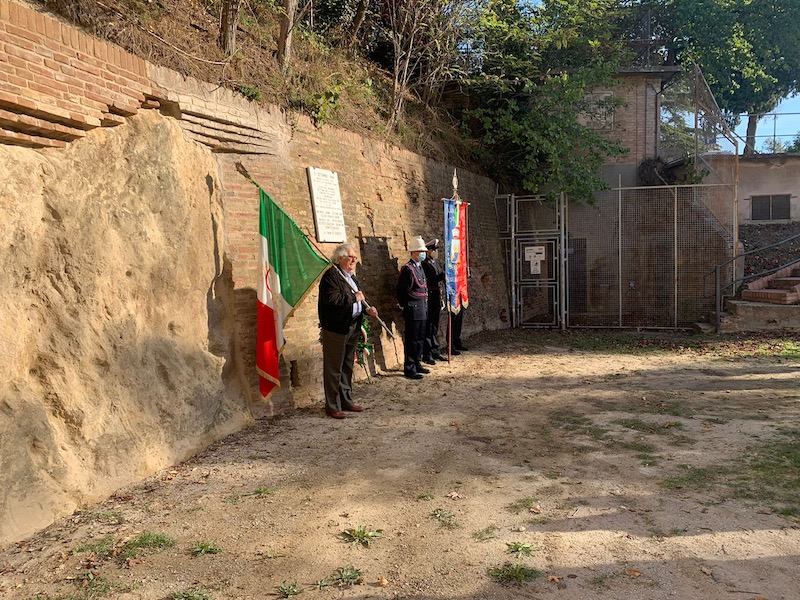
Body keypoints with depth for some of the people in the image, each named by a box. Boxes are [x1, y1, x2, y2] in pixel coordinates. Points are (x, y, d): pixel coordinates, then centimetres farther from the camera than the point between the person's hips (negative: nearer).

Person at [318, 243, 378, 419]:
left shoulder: (351, 276, 17)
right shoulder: (331, 275, -13)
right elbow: (332, 299, -27)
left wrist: (366, 309, 7)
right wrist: (354, 297, -18)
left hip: (352, 328, 9)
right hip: (335, 329, -9)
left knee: (347, 366, 17)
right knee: (334, 368, -2)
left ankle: (346, 401, 28)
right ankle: (332, 406, 5)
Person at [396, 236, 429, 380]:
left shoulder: (420, 267, 15)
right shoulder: (408, 268, -14)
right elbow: (401, 291, -14)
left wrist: (425, 307, 17)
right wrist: (404, 306, -8)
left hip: (422, 310, 9)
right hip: (413, 310, -9)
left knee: (420, 339, 15)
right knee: (412, 340, -4)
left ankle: (417, 364, 26)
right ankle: (409, 369, 2)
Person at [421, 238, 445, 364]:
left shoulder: (434, 263, 16)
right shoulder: (424, 264, -12)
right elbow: (431, 280, -21)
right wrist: (444, 274, -23)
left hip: (437, 299, 9)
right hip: (429, 300, -9)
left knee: (435, 326, 15)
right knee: (428, 327, -3)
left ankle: (435, 351, 24)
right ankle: (426, 354, 2)